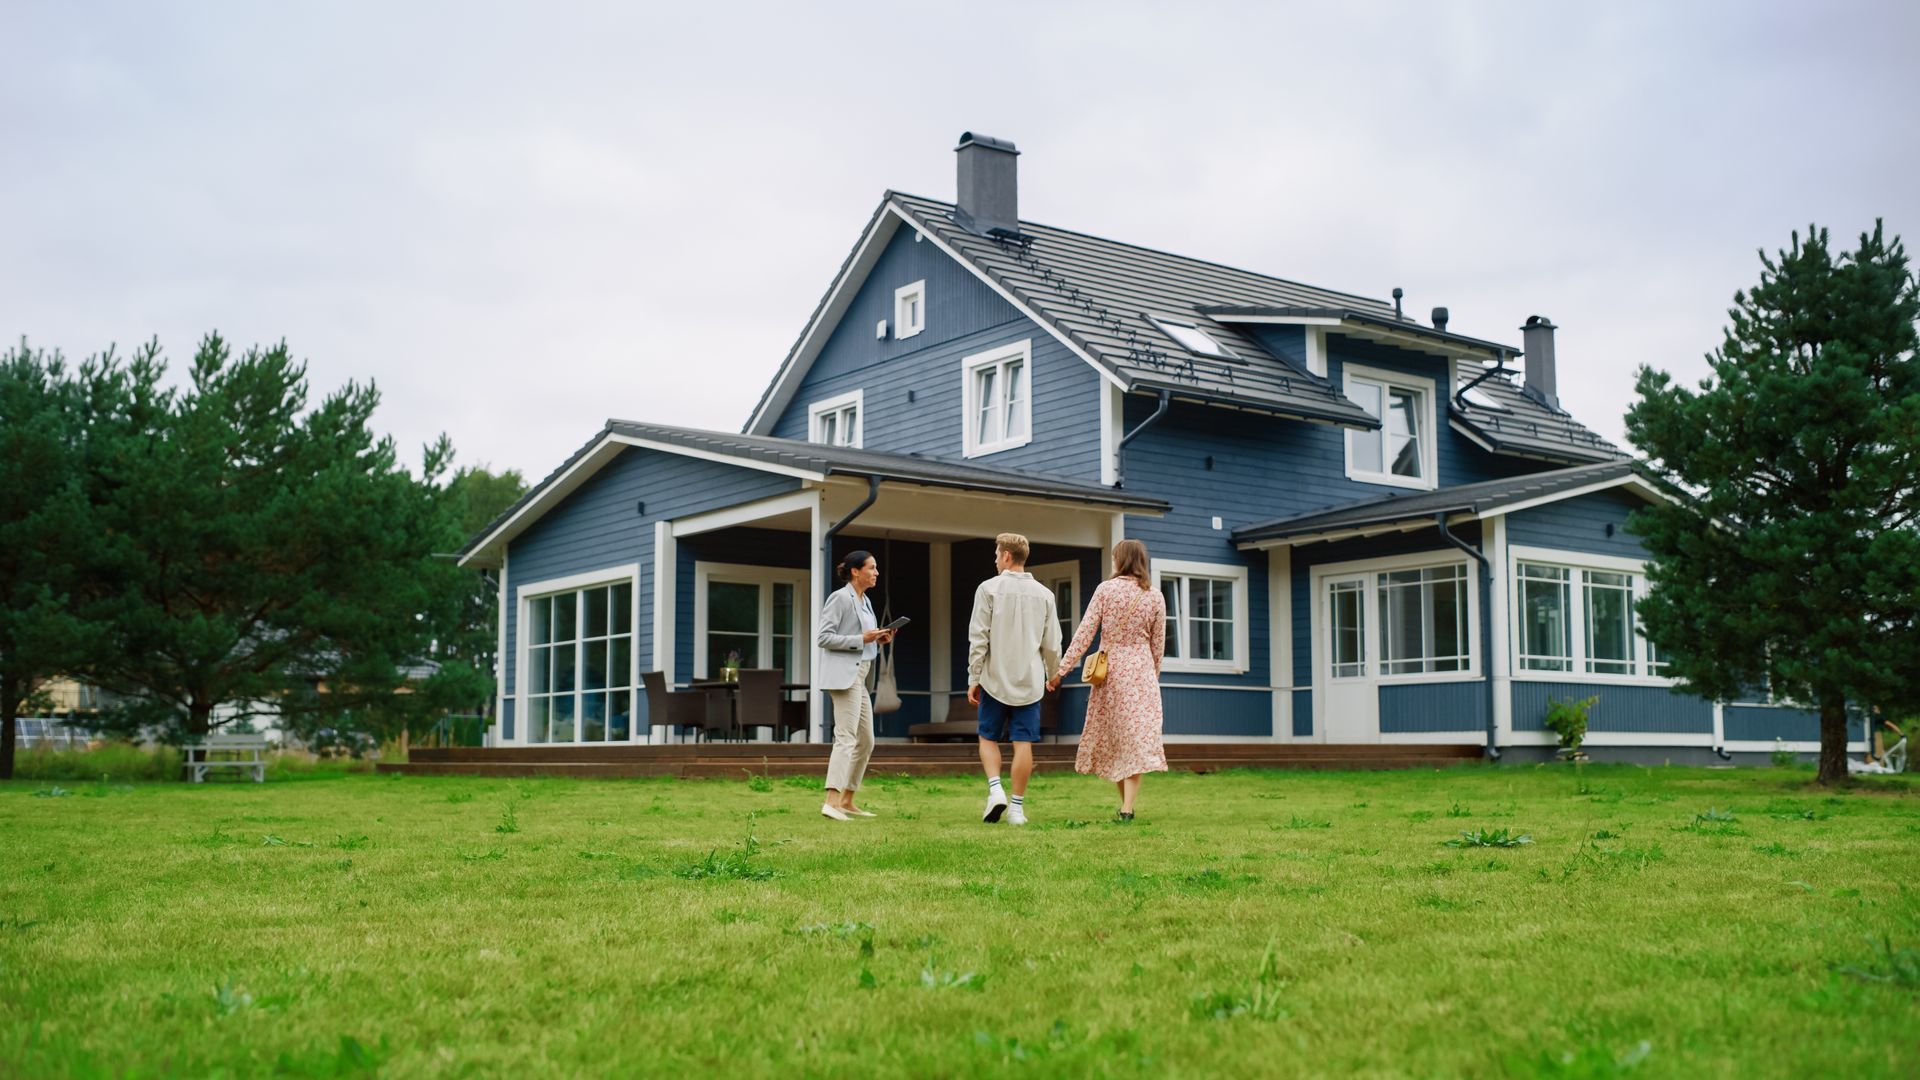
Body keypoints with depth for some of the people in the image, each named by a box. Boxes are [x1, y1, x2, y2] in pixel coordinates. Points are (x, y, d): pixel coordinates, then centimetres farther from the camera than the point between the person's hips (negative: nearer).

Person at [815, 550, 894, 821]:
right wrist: (861, 639, -17)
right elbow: (823, 638, -15)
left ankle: (847, 801, 17)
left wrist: (878, 640, 7)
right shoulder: (840, 598, -8)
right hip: (843, 674, -10)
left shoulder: (865, 602, 19)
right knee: (846, 738, -17)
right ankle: (831, 801, -23)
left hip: (859, 676, 10)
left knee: (866, 742, 11)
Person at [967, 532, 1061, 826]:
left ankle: (995, 789, -7)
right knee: (1023, 743, 3)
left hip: (995, 679, -2)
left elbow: (978, 638, -7)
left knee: (988, 738, 12)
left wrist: (973, 678, -1)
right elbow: (1052, 644, 6)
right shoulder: (1043, 593, 4)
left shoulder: (989, 589, -5)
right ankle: (1017, 806, 4)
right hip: (1030, 681, 2)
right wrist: (1051, 675, 22)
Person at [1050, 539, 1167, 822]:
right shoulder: (1155, 597, 1)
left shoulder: (1105, 589, -4)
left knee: (1111, 738, 13)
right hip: (1141, 672, 0)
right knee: (1137, 737, -1)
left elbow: (1084, 633, -7)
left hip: (1109, 671, 0)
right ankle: (1128, 807, -10)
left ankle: (1125, 803, 20)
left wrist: (1061, 670, -5)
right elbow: (1158, 646, 6)